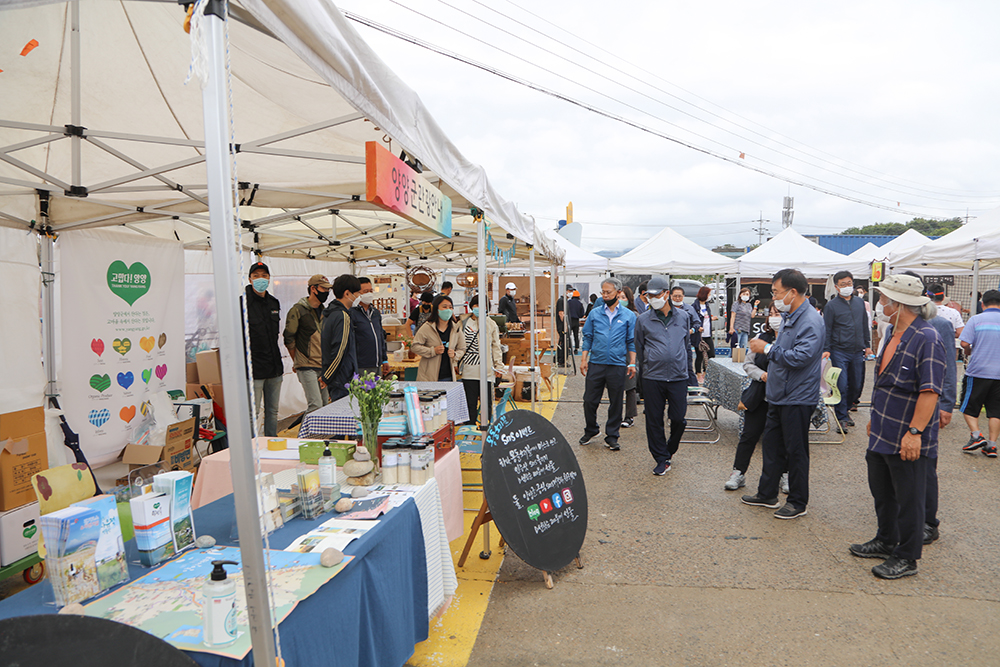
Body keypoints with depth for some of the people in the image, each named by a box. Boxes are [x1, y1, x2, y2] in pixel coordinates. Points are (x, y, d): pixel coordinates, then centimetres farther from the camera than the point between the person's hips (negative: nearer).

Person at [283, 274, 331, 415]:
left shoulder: (324, 312, 15)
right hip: (307, 367, -7)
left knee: (326, 404, 7)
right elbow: (289, 339, -4)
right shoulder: (298, 310, -6)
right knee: (316, 406, -13)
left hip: (324, 366, 7)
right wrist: (297, 361, 3)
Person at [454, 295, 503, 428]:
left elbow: (496, 346, 12)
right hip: (469, 370, 0)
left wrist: (499, 365, 5)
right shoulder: (464, 323, 8)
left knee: (486, 402, 2)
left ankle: (485, 427, 13)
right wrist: (455, 357, -7)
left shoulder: (491, 324, 8)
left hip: (486, 369, 0)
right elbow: (460, 346, 11)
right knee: (470, 402, 4)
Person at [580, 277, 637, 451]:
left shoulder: (628, 316, 4)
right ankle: (591, 431, 25)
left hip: (617, 365, -1)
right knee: (589, 400, 3)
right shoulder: (595, 313, 6)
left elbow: (632, 342, 6)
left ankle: (611, 436, 19)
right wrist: (584, 359, 2)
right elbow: (587, 337, 10)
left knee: (616, 403, 6)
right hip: (596, 364, 1)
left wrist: (632, 363, -1)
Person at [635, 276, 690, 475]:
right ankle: (662, 459, 18)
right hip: (652, 378, -1)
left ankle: (670, 449, 30)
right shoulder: (643, 320, 1)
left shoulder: (683, 316, 8)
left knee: (679, 419, 3)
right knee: (654, 420, 3)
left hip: (678, 377, 1)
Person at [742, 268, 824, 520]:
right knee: (771, 445, 16)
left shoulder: (810, 321, -19)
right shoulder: (789, 317, 13)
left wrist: (767, 349, -19)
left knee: (795, 451, 2)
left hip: (798, 398, -10)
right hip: (779, 395, 10)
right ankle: (767, 494, 28)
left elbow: (800, 357, -28)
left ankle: (798, 503, 17)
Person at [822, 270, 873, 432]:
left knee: (856, 385, 10)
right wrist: (826, 349, -11)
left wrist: (867, 345, 16)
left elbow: (865, 325, 19)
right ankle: (841, 418, 5)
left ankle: (846, 410, 29)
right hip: (839, 352, -5)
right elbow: (827, 329, -4)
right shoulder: (832, 305, -4)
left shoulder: (860, 302, 11)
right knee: (841, 385, -6)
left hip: (857, 352, 5)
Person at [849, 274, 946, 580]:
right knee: (881, 490, 20)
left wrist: (915, 432, -26)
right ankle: (886, 541, 37)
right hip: (882, 433, 9)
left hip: (906, 439, -9)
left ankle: (907, 557, 19)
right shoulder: (893, 333, 10)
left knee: (908, 497, 5)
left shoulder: (927, 339, -20)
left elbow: (930, 391, -24)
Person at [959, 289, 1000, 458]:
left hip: (978, 371, -3)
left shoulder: (976, 319, -4)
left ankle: (976, 435, -6)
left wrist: (969, 352, 10)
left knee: (969, 406, 9)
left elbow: (965, 343, -11)